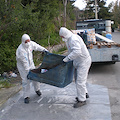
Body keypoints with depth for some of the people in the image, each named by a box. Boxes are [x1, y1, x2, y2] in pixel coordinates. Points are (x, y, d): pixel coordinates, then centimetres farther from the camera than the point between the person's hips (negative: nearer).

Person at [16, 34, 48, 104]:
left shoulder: (31, 44, -14)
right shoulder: (20, 49, -31)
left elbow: (37, 47, 7)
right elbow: (24, 61, -30)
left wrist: (44, 50, 12)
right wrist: (28, 70, -28)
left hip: (31, 64, 6)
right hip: (22, 66, -6)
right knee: (26, 80, -6)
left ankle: (37, 89, 36)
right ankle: (26, 96, 8)